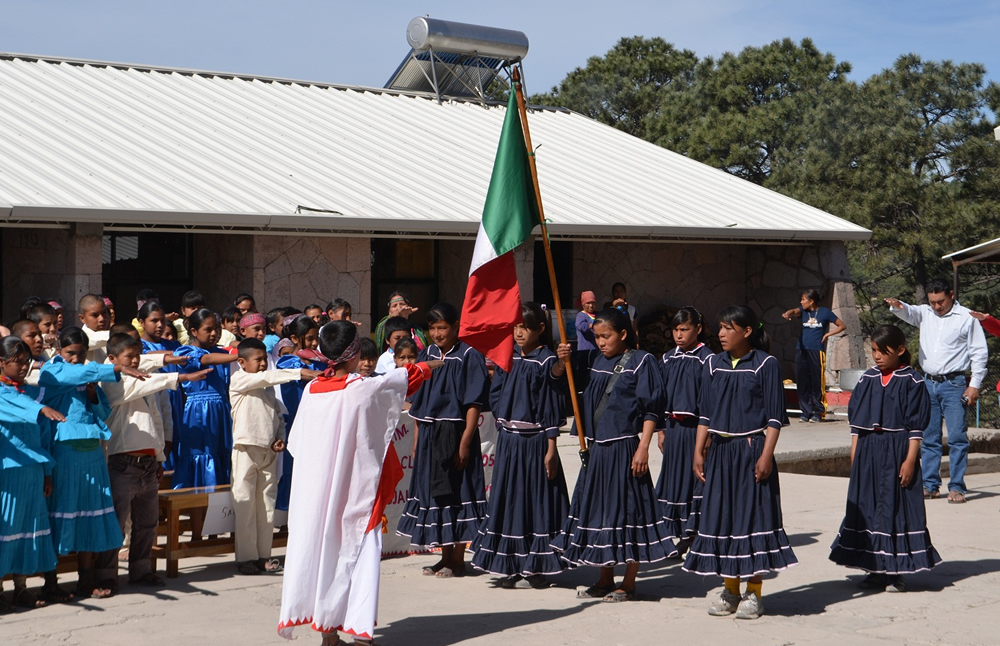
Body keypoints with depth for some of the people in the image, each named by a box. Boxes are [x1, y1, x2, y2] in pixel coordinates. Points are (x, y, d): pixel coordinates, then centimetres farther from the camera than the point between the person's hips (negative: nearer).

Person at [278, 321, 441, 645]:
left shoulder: (311, 390, -1)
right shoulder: (366, 389, -11)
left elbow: (297, 443, 8)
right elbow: (407, 375, 7)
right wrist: (433, 365, 26)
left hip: (315, 492, 4)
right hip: (355, 490, -4)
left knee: (319, 548, 10)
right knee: (361, 552, 2)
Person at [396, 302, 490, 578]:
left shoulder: (468, 357, -9)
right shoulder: (427, 356, 10)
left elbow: (473, 403, -13)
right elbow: (420, 402, 15)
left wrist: (465, 441, -19)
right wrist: (418, 437, 10)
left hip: (455, 433, -7)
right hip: (429, 434, 7)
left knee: (457, 493, 0)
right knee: (434, 493, 11)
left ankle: (458, 560, 10)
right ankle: (446, 557, 22)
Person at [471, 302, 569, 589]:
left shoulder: (546, 361, -8)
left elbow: (551, 407, -11)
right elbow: (495, 396, 15)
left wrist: (551, 449, -13)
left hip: (534, 441, -6)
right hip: (508, 441, 6)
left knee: (536, 498, 0)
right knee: (509, 499, 9)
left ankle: (536, 568, 8)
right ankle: (513, 568, 18)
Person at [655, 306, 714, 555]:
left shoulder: (706, 358, -7)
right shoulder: (668, 359, 10)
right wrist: (661, 429, 12)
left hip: (695, 427, -6)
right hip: (673, 428, 6)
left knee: (696, 478, -2)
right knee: (672, 478, 9)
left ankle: (692, 532, 6)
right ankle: (676, 535, 17)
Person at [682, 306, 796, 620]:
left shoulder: (765, 365, -5)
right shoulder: (714, 364, 9)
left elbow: (775, 417, -6)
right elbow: (705, 413, 13)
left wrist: (766, 455, -13)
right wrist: (698, 452, 8)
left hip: (752, 450, -5)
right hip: (720, 451, 5)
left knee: (753, 514, -1)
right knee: (722, 515, 7)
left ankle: (753, 593, 9)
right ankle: (730, 591, 18)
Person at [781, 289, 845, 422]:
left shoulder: (824, 312, 5)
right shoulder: (803, 311, 12)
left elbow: (841, 326, 11)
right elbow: (795, 311, -12)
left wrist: (827, 334, -1)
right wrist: (787, 313, -35)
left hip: (817, 351, -4)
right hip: (801, 350, 4)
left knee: (817, 382, -5)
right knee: (802, 382, 2)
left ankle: (818, 412, 2)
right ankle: (806, 412, 9)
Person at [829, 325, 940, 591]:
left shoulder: (911, 382, -5)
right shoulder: (867, 380, 8)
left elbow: (916, 426, -7)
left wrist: (910, 460, -12)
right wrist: (855, 456, 8)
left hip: (897, 452, -5)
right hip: (868, 452, 5)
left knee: (898, 507, -1)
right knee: (867, 507, 6)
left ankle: (897, 571, 7)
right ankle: (876, 570, 16)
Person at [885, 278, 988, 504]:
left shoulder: (967, 318, -1)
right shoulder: (925, 314, 11)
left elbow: (979, 352, -1)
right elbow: (909, 312, -9)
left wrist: (974, 385, -7)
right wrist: (897, 306, -33)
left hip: (954, 384, -5)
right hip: (928, 383, 5)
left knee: (957, 437, -7)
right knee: (928, 437, 8)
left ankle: (957, 487, -2)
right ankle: (930, 485, 15)